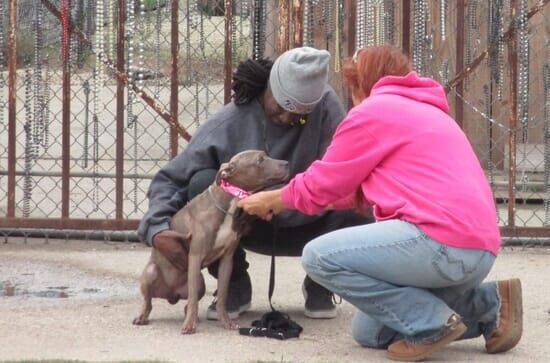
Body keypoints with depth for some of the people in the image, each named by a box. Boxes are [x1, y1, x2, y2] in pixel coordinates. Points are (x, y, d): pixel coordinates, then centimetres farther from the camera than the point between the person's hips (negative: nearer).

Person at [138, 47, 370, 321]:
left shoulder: (325, 105, -19)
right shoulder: (227, 124, -19)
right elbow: (169, 178, -14)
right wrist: (157, 228, -33)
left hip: (306, 226, 0)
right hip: (251, 229, 0)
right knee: (203, 183, -29)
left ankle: (320, 284, 2)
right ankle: (235, 285, -6)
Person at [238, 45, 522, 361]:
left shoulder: (375, 109, -1)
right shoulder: (423, 110, 29)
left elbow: (322, 185, 3)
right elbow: (357, 189, 30)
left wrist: (272, 200, 21)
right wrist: (279, 200, 33)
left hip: (443, 239, -10)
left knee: (320, 256, -7)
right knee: (369, 332, 18)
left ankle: (431, 323, -8)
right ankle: (489, 304, 12)